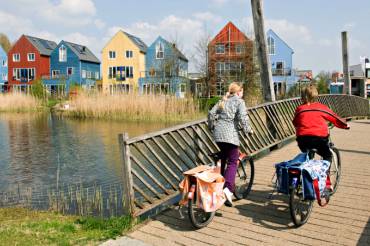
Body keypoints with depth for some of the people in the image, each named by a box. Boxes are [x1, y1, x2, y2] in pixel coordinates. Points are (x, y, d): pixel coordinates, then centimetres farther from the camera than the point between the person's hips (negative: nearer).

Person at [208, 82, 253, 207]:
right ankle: (228, 188, -19)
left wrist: (211, 126, 24)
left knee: (223, 158, 25)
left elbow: (211, 113, 12)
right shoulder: (239, 101, 1)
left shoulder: (222, 101, 19)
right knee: (233, 162, -2)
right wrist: (248, 129, 0)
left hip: (218, 133, 6)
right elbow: (243, 117, -13)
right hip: (230, 134, -6)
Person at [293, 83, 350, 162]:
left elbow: (295, 123, 20)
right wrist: (345, 125, 34)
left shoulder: (299, 109, 9)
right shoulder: (322, 107, 8)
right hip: (319, 137, -2)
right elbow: (335, 118, 18)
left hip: (302, 138, 2)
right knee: (327, 156, 22)